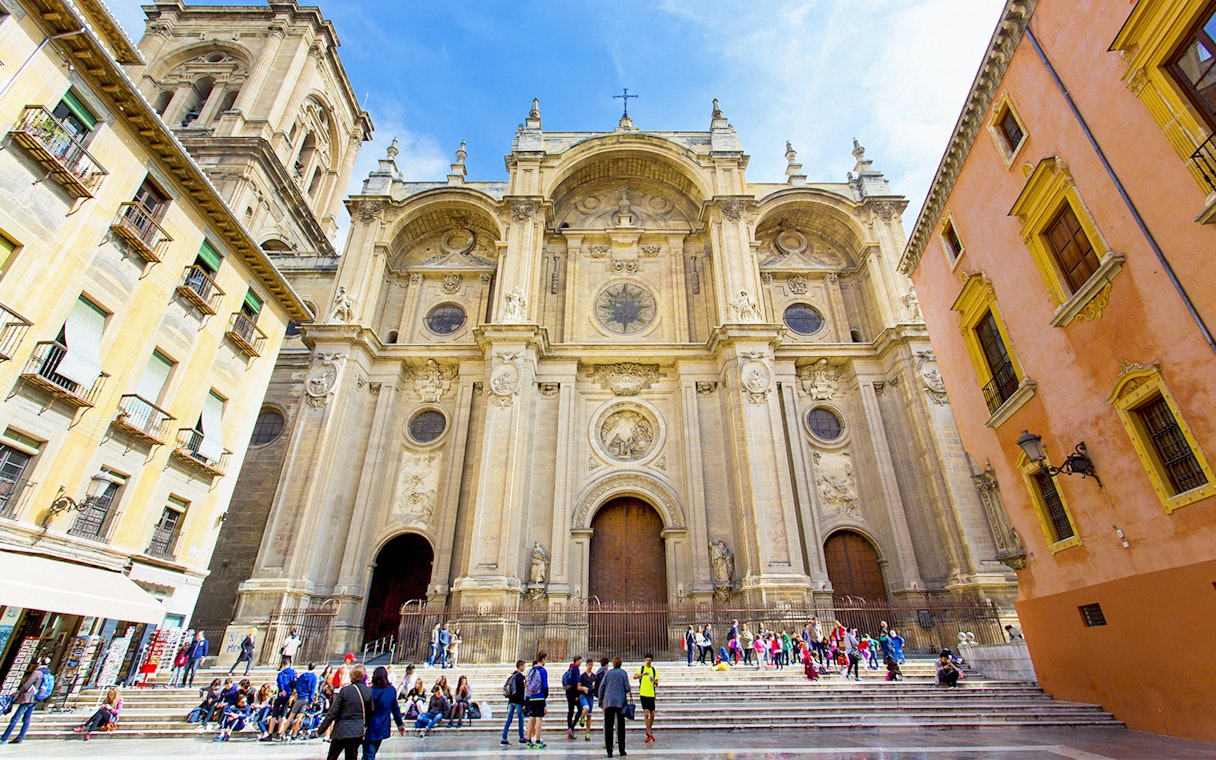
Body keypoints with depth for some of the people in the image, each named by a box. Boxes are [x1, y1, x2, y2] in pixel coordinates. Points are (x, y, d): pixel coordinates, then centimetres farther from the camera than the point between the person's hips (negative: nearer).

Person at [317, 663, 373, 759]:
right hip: (358, 733, 2)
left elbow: (333, 712, -10)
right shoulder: (369, 692, -4)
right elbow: (370, 712, 4)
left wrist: (320, 729, 1)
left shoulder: (345, 690, -13)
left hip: (341, 731, -2)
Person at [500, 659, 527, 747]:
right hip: (518, 701, -8)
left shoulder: (511, 676, 13)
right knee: (521, 719, 5)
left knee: (508, 720, 6)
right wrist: (524, 703, -14)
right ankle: (521, 739, 12)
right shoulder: (520, 677, -13)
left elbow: (506, 688, 17)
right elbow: (522, 691, -17)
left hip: (511, 701, 8)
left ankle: (504, 739, 3)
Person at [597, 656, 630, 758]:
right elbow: (627, 688, -4)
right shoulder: (623, 673, -1)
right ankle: (622, 750, 13)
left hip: (608, 702, 1)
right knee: (620, 726, 9)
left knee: (608, 726, 4)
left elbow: (601, 688, 3)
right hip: (620, 702, -1)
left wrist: (600, 701, 11)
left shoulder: (607, 673, 3)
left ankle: (609, 751, 3)